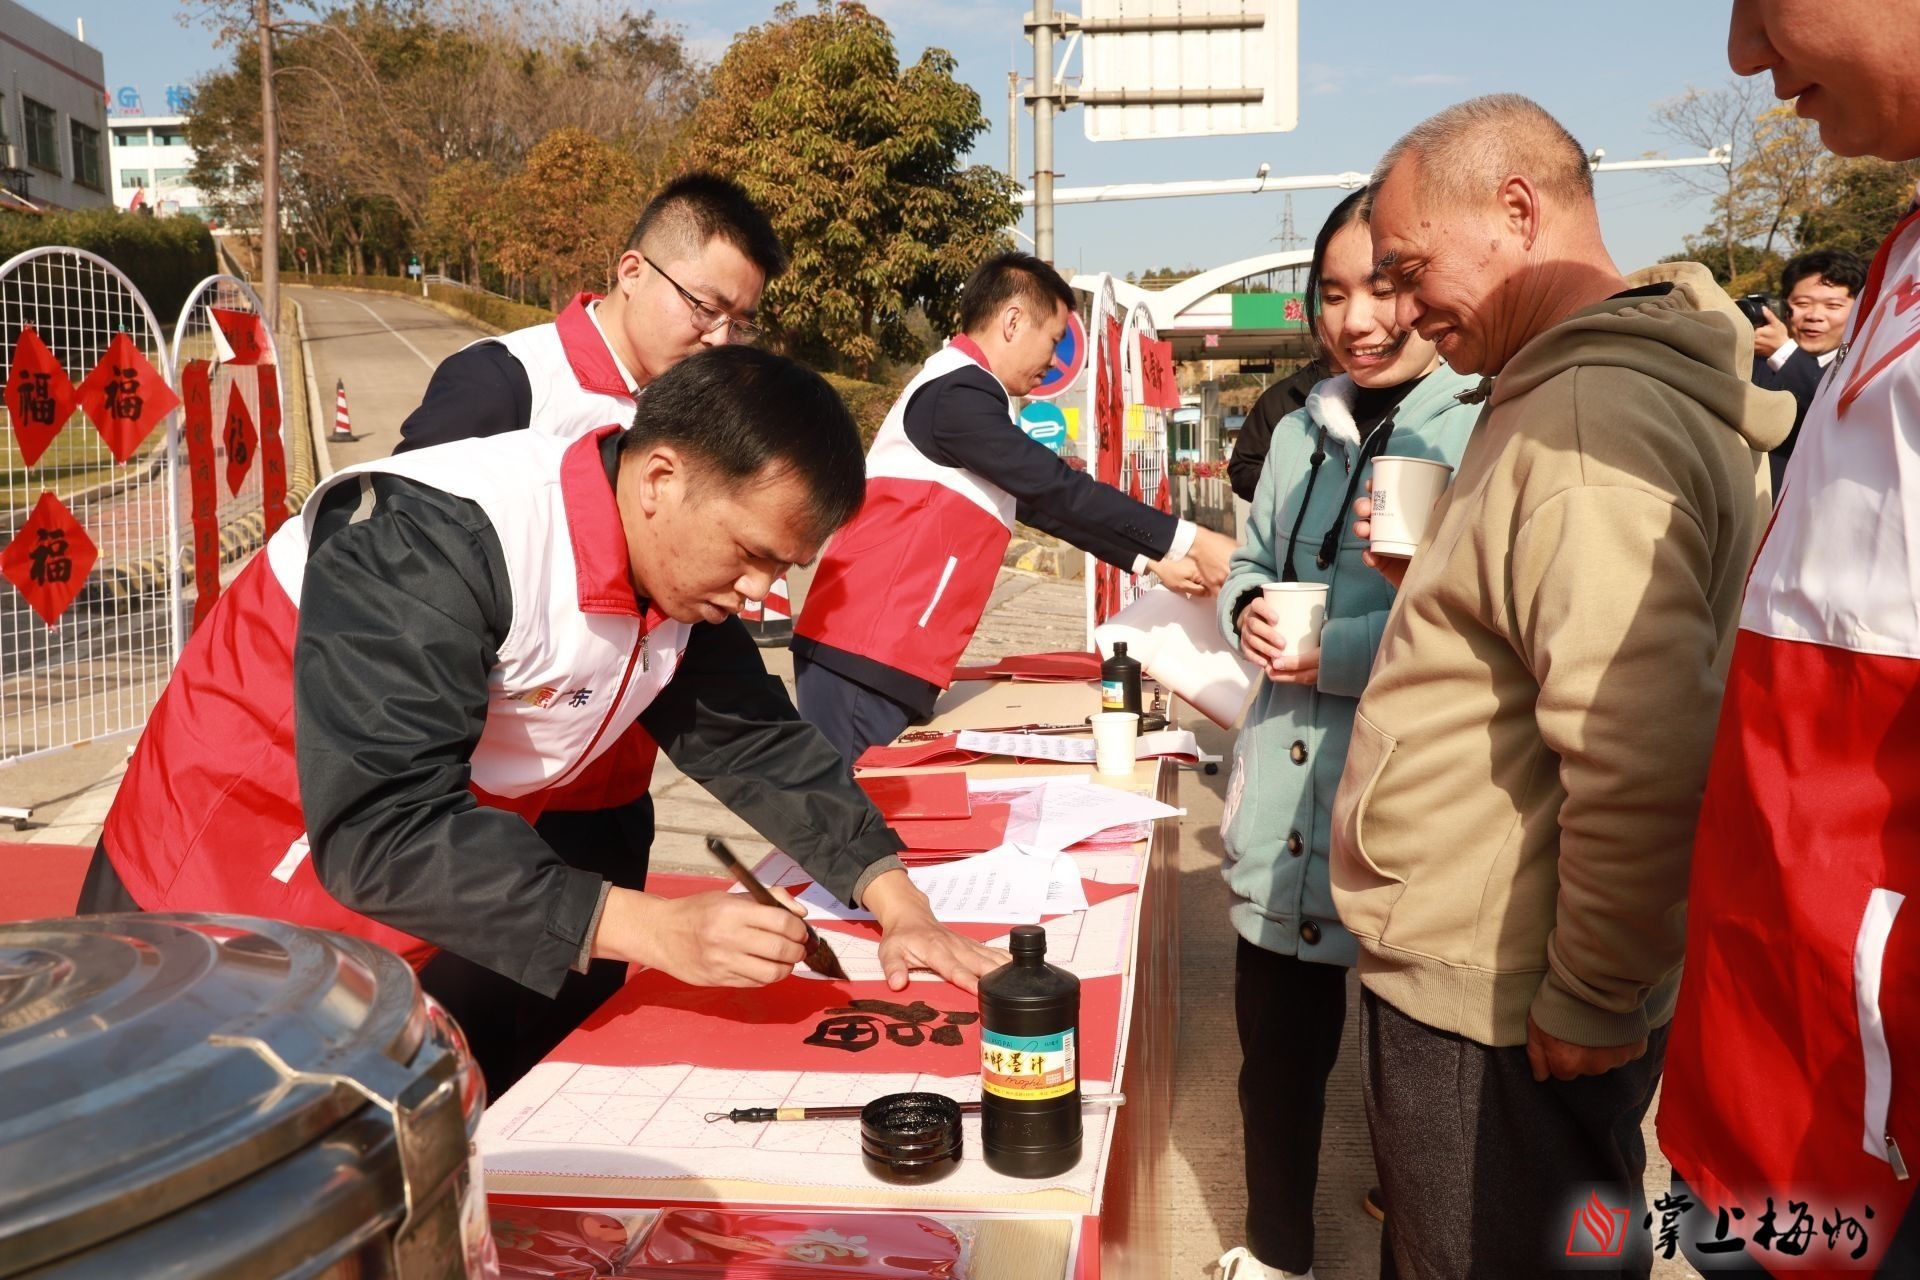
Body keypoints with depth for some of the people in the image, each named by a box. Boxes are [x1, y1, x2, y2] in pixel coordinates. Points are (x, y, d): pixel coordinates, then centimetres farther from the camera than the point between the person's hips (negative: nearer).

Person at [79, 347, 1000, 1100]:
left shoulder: (681, 564, -6)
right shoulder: (433, 537, -31)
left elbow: (756, 743, 2)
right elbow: (382, 829, -35)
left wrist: (891, 894, -9)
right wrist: (653, 929, -39)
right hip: (217, 931, -6)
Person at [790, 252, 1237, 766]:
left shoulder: (963, 394, 20)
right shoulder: (957, 392, -12)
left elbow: (1041, 504, 23)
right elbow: (1057, 489, -16)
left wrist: (1150, 559, 20)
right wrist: (1188, 540, -11)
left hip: (881, 652, 10)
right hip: (865, 655, -10)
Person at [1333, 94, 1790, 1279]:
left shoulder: (1594, 419, -23)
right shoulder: (1579, 386, 11)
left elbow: (1644, 764, -29)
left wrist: (1595, 997, -18)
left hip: (1505, 1019, -9)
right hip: (1460, 972, 9)